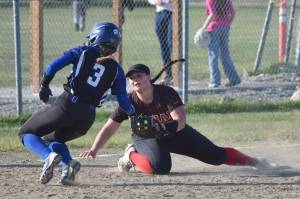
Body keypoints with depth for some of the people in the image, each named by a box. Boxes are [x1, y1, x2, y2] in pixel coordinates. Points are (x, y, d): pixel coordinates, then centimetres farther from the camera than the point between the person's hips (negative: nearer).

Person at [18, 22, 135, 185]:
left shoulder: (83, 52, 8)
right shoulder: (116, 70, 14)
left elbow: (54, 66, -3)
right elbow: (124, 101, 12)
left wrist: (44, 85, 10)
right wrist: (135, 114, 31)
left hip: (67, 105, -4)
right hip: (88, 116, 4)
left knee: (26, 133, 11)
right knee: (52, 139, 29)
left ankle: (49, 156, -21)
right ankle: (68, 166, -2)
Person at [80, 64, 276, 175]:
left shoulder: (166, 93, -25)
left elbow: (180, 120, -29)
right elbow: (110, 127, -20)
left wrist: (172, 126, -52)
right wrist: (93, 150, -31)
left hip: (177, 133, 1)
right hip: (146, 138, -1)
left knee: (216, 155, -4)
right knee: (160, 167, -34)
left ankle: (255, 162, 12)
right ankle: (132, 156, -5)